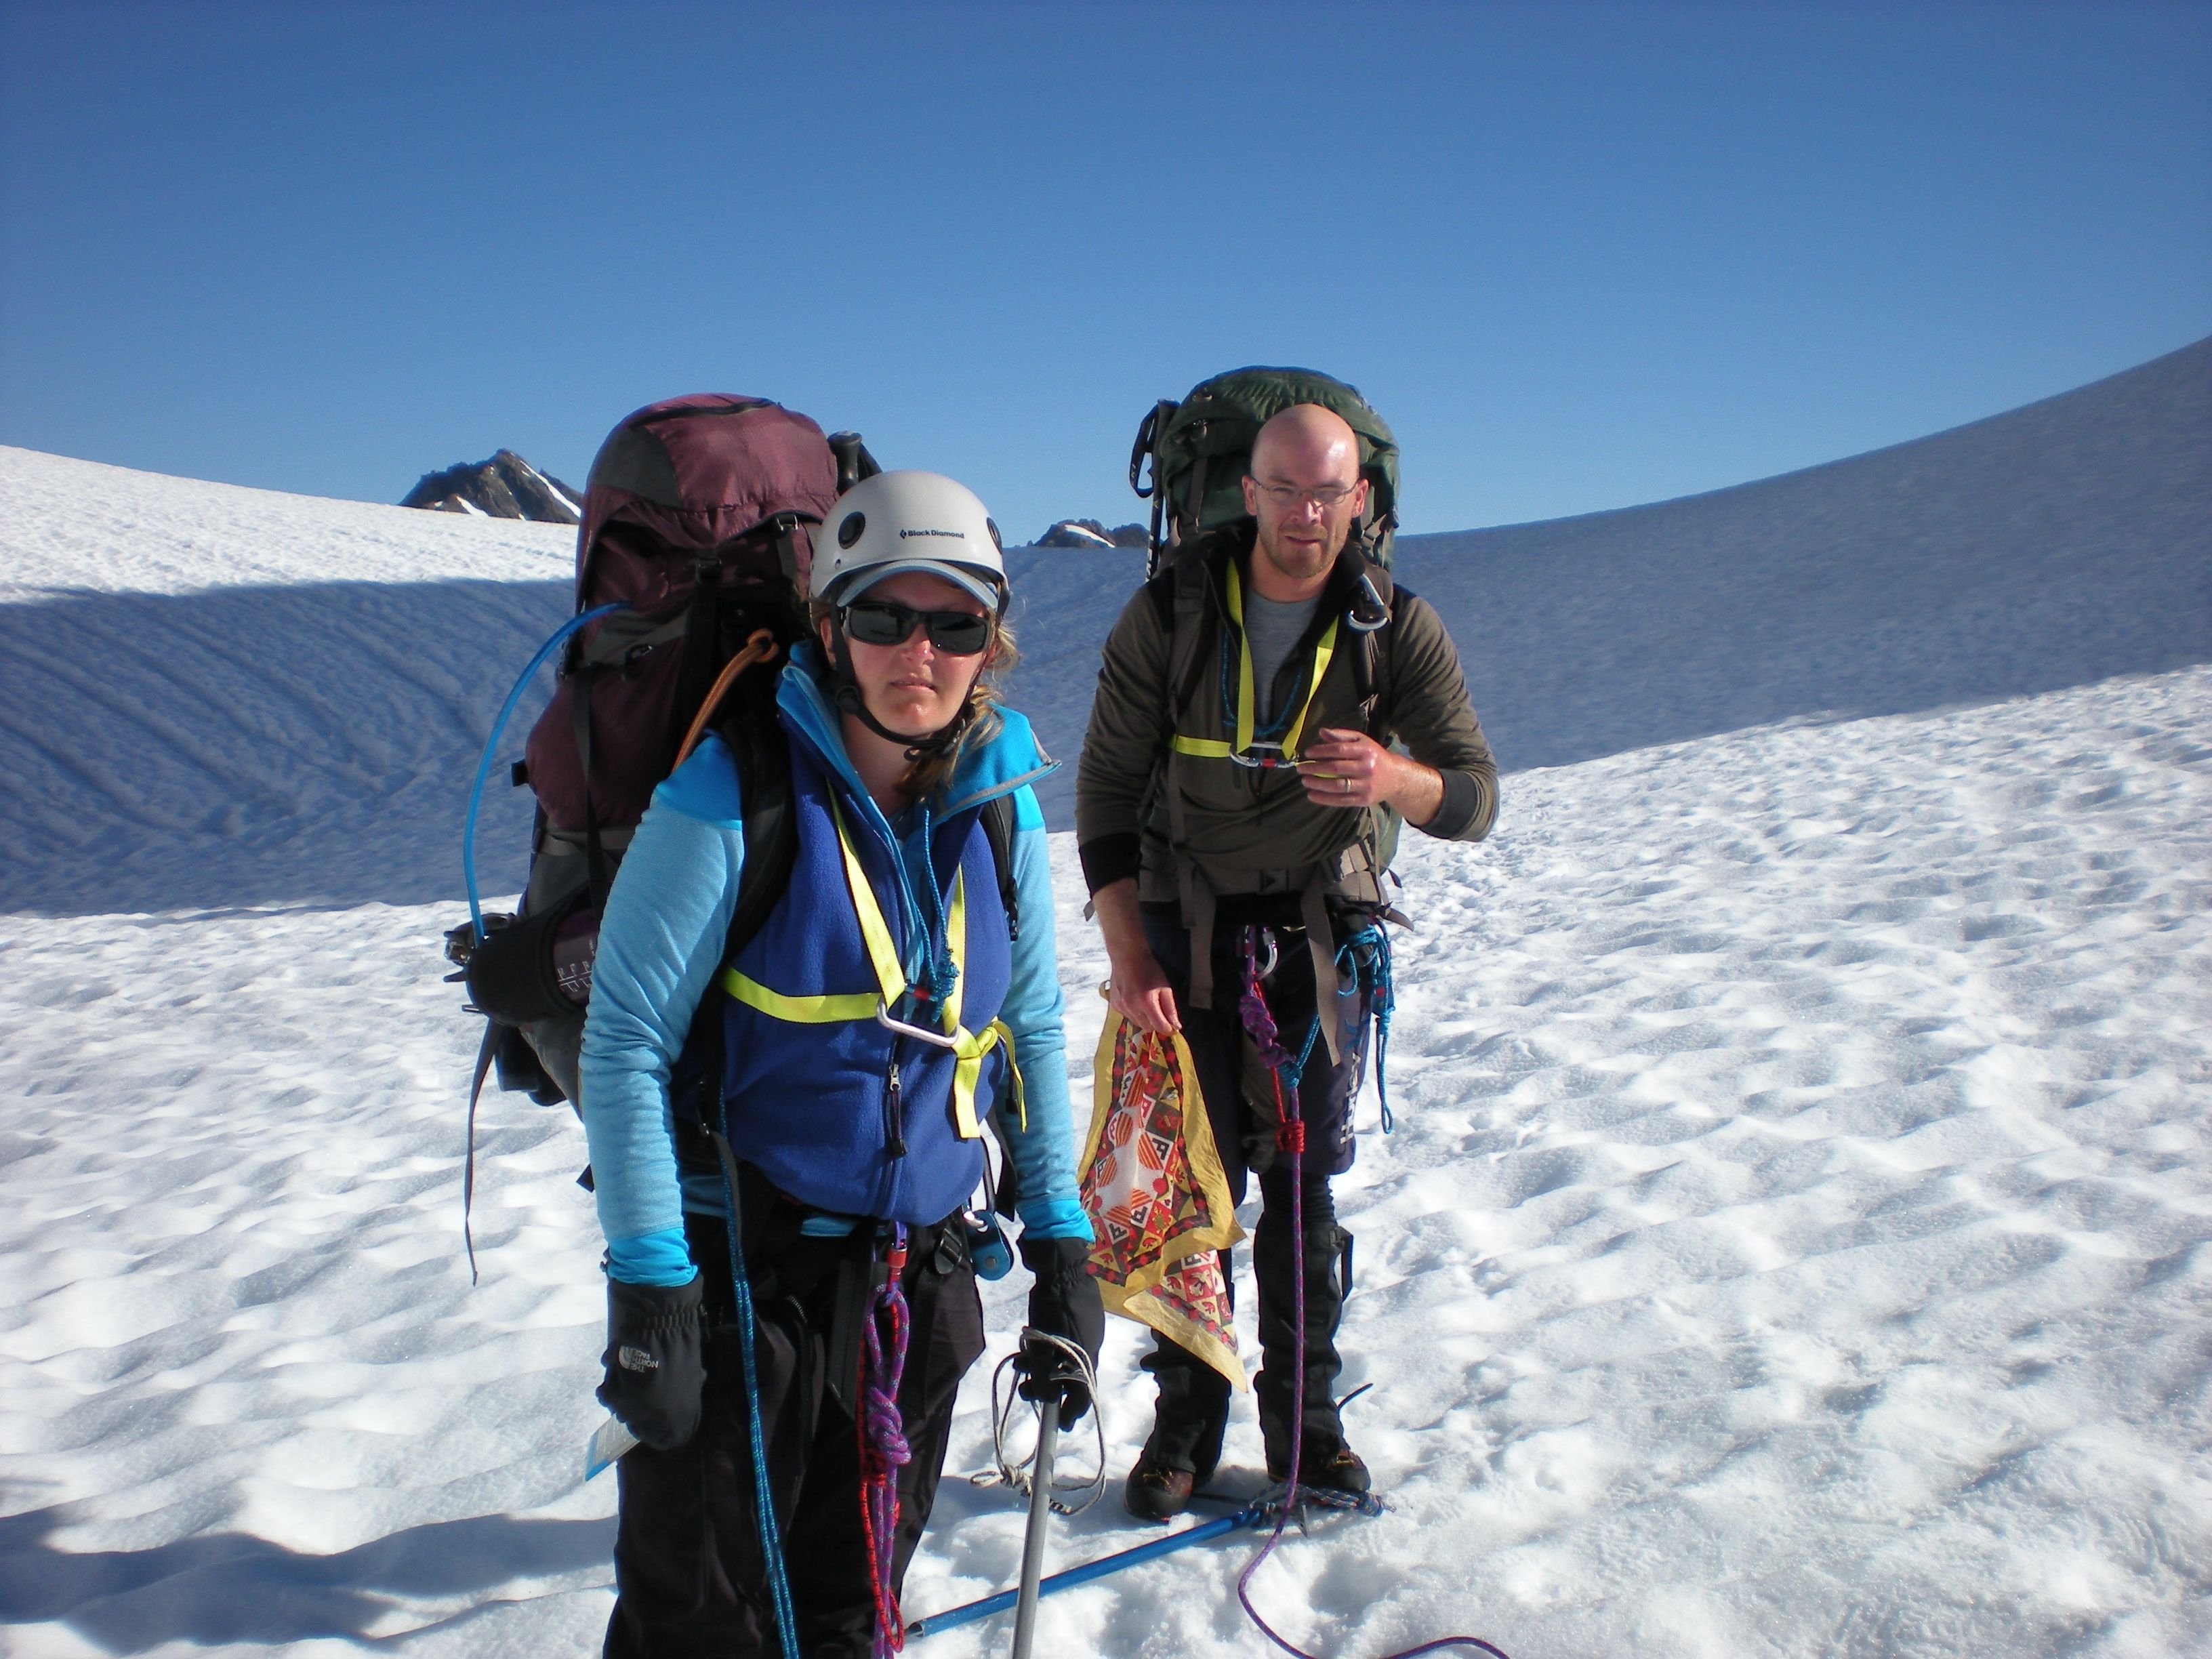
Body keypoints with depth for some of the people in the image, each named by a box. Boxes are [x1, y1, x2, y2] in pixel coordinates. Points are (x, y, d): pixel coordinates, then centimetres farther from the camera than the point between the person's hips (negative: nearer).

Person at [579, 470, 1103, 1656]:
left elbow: (1032, 1028, 10)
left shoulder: (1001, 809, 0)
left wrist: (1060, 1246, 7)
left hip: (921, 1279, 5)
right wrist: (647, 1289, -16)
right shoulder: (735, 791, -15)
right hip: (742, 1271, -4)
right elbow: (625, 1041, -14)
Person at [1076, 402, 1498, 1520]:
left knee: (1305, 1180, 5)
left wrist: (1392, 776, -35)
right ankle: (1186, 1422, 14)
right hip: (1187, 920, -1)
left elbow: (1475, 798, -11)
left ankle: (1304, 1418, 20)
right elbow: (1106, 790, -8)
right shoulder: (1169, 612, -11)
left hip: (1323, 928, 1)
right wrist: (1129, 956, -16)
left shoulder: (1396, 627, -8)